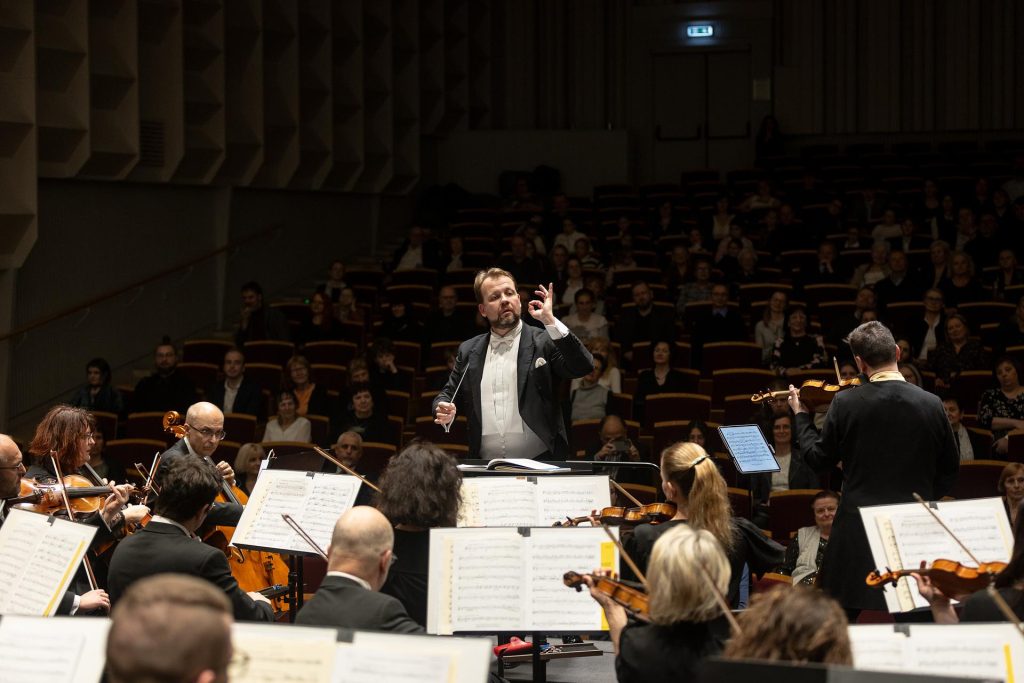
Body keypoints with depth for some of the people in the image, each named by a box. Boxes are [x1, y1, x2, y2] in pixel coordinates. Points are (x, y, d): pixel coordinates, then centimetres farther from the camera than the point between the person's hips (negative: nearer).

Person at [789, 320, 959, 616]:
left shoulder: (845, 402, -9)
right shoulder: (931, 404, -4)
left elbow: (818, 460, 3)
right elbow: (949, 470, 7)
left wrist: (801, 415, 17)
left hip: (858, 528, -1)